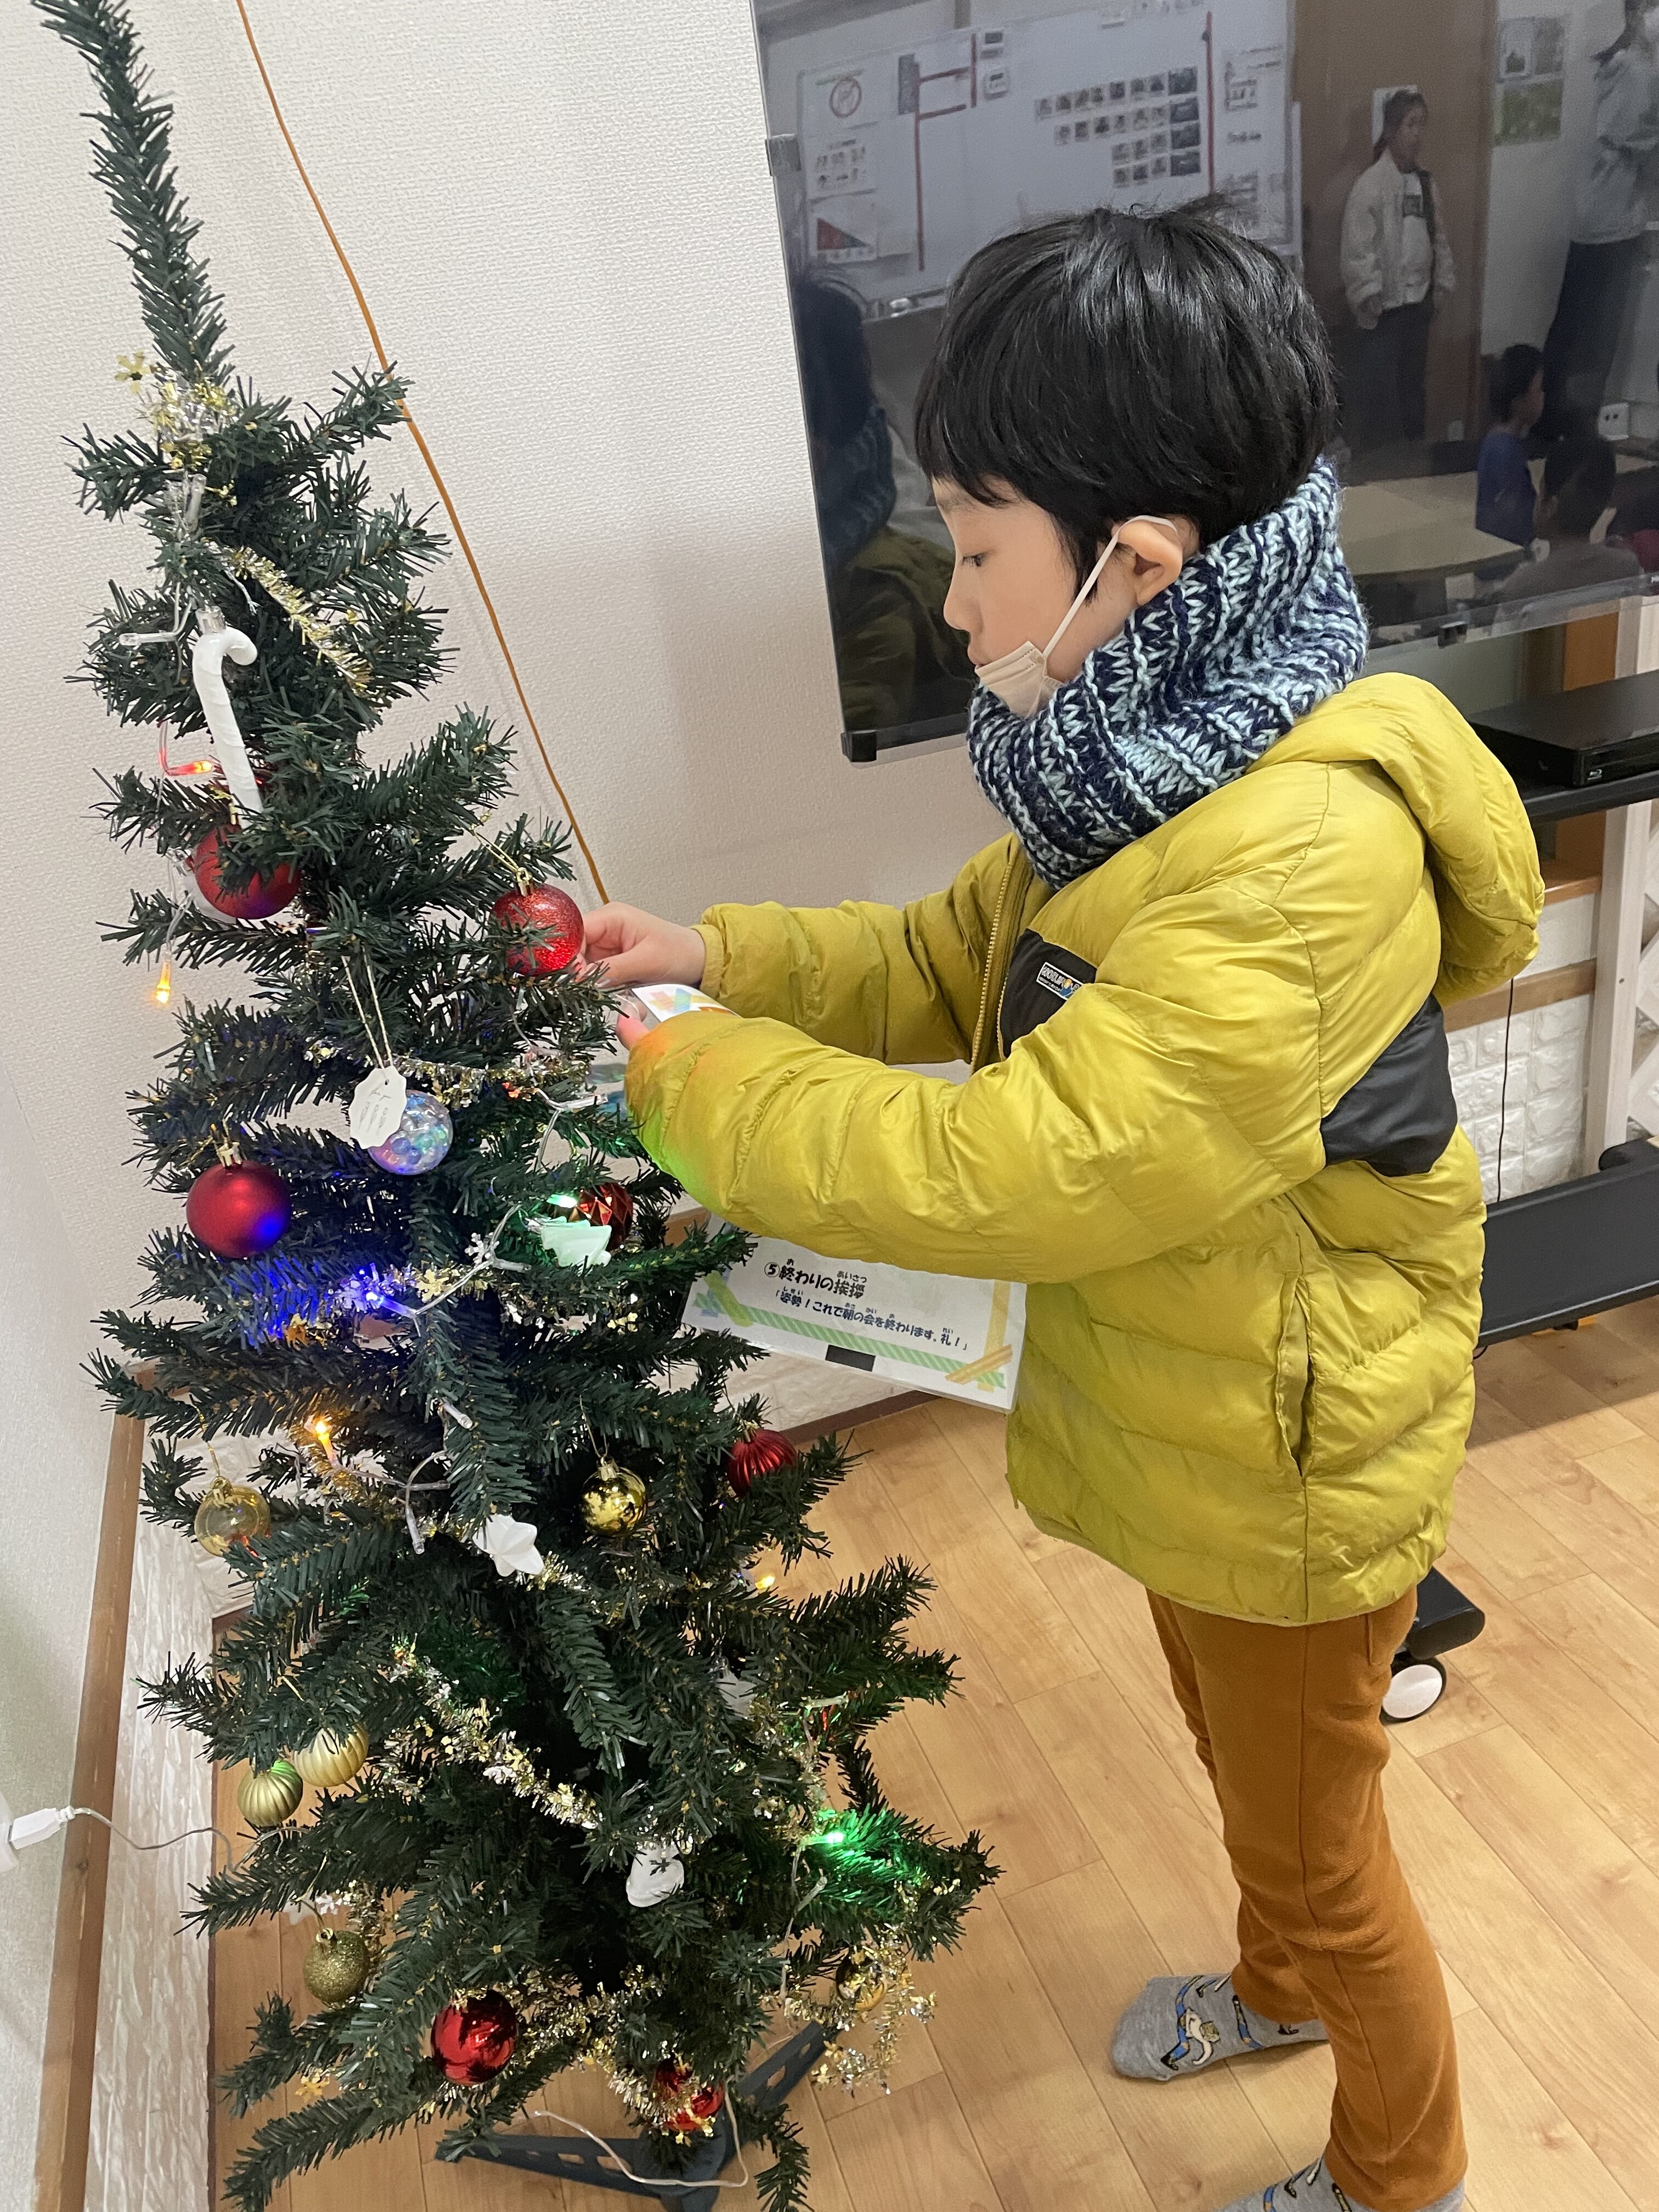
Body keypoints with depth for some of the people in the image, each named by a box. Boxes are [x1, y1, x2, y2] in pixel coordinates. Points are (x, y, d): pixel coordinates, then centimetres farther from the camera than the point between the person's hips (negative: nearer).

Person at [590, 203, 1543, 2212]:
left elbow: (1013, 1168, -37)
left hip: (1283, 1465, -8)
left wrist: (685, 1080, -25)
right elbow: (963, 957, 7)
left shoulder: (1301, 858, -35)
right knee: (1242, 1762, 33)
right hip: (1174, 1423, 8)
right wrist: (721, 955, -5)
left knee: (1318, 1847, 19)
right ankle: (1277, 1987, 63)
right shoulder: (1159, 760, -4)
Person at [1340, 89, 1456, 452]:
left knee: (1413, 374, 15)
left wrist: (1444, 278, 11)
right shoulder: (1371, 184, -13)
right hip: (1386, 301, -7)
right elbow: (1358, 245, -17)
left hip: (1419, 298, 7)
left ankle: (1412, 445, 27)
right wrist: (1368, 293, -23)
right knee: (1376, 378, -4)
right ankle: (1368, 454, 7)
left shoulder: (1424, 180, 9)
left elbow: (1438, 235, 16)